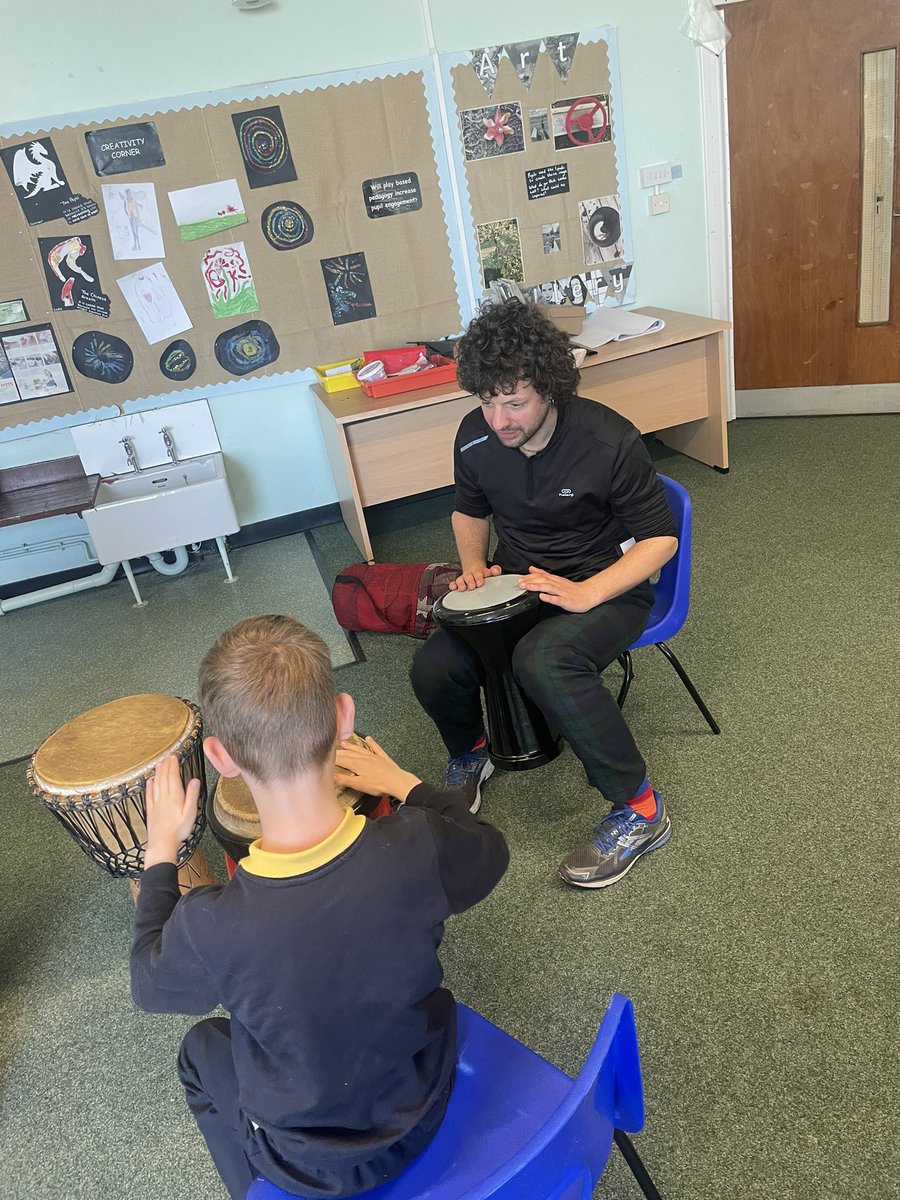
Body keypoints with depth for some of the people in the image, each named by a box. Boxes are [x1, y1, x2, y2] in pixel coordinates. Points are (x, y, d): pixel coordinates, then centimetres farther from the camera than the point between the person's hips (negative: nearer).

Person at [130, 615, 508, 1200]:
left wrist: (161, 849, -1)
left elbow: (150, 986, -9)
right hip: (425, 1112, 2)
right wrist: (403, 783, 5)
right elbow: (490, 853, -6)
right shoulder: (417, 847, -31)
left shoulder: (211, 926, -35)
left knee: (202, 1048, 26)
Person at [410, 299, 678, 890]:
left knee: (542, 661, -37)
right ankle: (469, 752, 16)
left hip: (606, 586, -4)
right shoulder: (475, 437, -5)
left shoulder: (608, 441, -20)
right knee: (433, 669, -21)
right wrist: (475, 565, -6)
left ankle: (641, 810, -18)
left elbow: (660, 539, -13)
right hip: (517, 584, 5)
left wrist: (586, 592, -28)